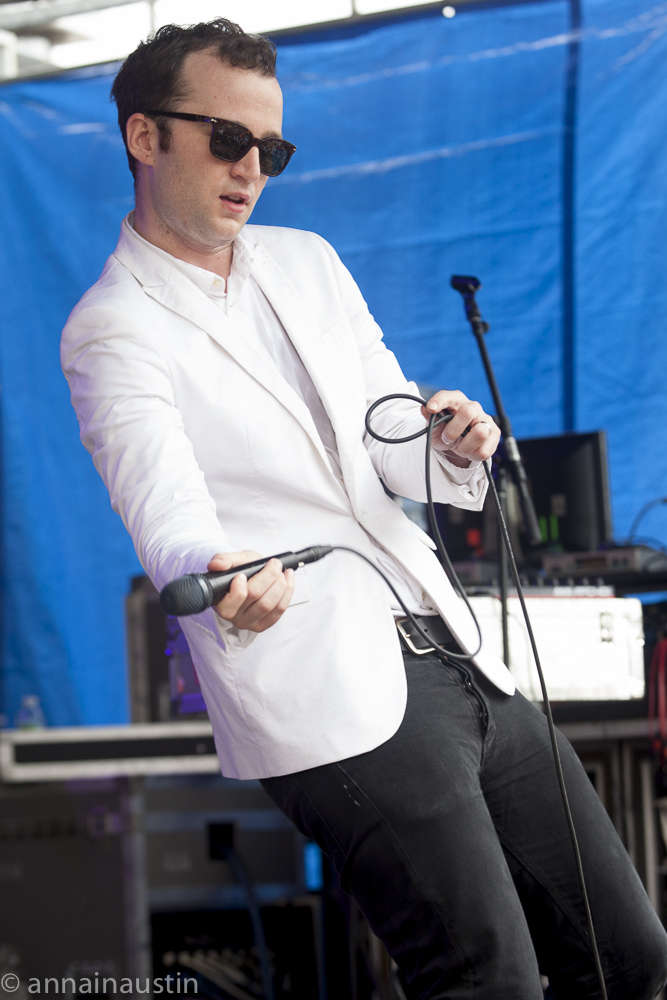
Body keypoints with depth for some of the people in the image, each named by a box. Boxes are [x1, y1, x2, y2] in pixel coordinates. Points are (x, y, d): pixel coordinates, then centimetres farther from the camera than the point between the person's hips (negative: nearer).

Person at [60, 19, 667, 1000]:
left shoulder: (306, 261, 19)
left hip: (460, 660, 7)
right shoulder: (112, 331, -3)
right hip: (329, 697, -7)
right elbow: (166, 510, -20)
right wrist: (220, 582, -43)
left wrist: (452, 447, -7)